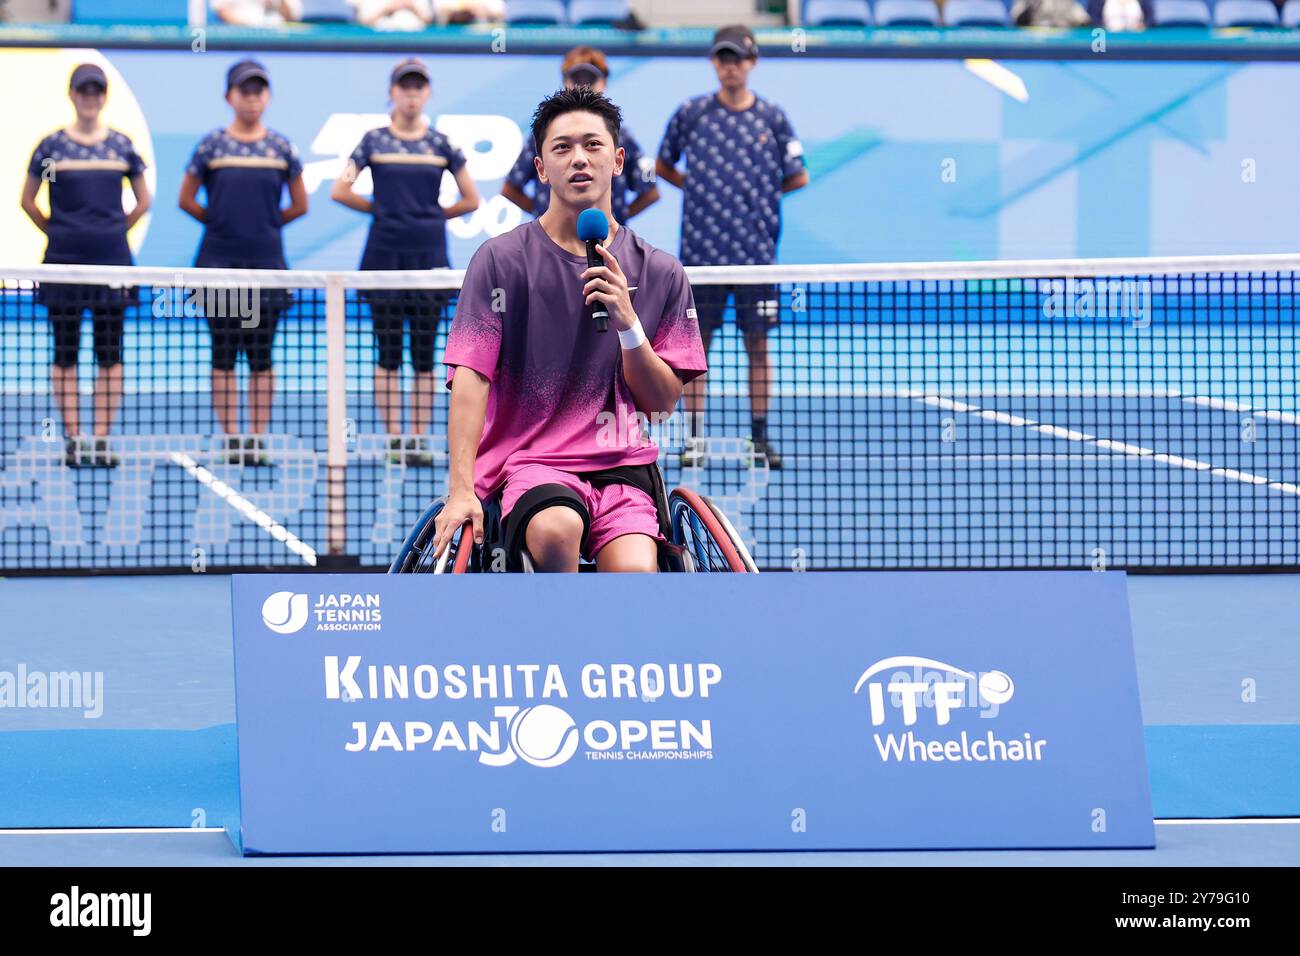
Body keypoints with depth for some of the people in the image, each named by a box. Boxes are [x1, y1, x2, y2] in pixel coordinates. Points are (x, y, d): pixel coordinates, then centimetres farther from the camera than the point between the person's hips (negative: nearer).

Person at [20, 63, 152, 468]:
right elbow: (28, 201, 11)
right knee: (65, 355, 1)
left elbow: (142, 202, 14)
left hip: (111, 261, 1)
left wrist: (114, 233, 9)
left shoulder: (122, 146, 5)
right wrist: (57, 232, 7)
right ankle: (73, 439, 6)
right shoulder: (52, 146, 2)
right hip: (64, 263, -1)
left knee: (110, 355, 0)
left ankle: (101, 440, 4)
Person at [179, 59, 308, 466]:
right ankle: (230, 437, 4)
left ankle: (258, 438, 6)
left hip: (266, 261, 1)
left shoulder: (281, 148, 4)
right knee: (224, 353, 0)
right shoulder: (211, 145, 1)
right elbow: (186, 199, 8)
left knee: (261, 355, 2)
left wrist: (267, 223, 9)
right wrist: (219, 221, 8)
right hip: (219, 261, -1)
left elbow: (299, 205, 12)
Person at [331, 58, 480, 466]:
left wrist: (433, 214, 7)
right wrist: (380, 208, 5)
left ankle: (418, 440, 4)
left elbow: (471, 199, 10)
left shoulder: (440, 143, 5)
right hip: (385, 254, -1)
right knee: (388, 353, 1)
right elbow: (340, 191, 1)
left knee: (424, 355, 1)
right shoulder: (374, 141, 3)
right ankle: (392, 439, 4)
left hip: (429, 256, 1)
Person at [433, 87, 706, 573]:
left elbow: (663, 401, 8)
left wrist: (627, 323, -10)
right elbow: (471, 377, -6)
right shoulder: (501, 259, 2)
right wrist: (462, 490, -18)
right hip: (529, 460, -2)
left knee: (635, 573, -29)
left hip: (624, 464, 2)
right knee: (556, 528, -36)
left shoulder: (659, 272, 10)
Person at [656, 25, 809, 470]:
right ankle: (694, 440, 5)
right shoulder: (690, 113, 3)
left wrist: (756, 194, 5)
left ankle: (760, 437, 12)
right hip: (701, 247, 0)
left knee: (757, 343, 5)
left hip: (755, 249, 0)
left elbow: (797, 178, 9)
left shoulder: (772, 118, 3)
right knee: (696, 341, 1)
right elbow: (663, 166, 14)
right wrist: (698, 188, 4)